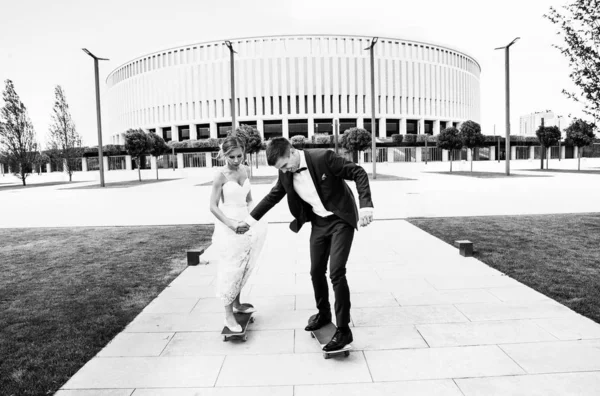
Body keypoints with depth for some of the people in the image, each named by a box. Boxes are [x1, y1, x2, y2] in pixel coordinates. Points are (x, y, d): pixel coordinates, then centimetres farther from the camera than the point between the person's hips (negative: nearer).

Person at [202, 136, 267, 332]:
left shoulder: (246, 170, 3)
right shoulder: (221, 175, -13)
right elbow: (213, 206, -13)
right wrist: (231, 223, -24)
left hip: (245, 225, 6)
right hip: (228, 226, -6)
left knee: (242, 267, 15)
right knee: (230, 269, 1)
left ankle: (237, 304, 34)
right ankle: (228, 314, 14)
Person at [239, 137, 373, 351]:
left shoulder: (323, 157, -22)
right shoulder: (286, 173, -4)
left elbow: (359, 173, -20)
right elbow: (273, 196, 13)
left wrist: (365, 205, -31)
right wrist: (251, 218, 16)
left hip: (341, 220, -6)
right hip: (318, 223, 6)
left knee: (336, 272, -13)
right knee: (316, 272, 11)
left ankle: (343, 330, 0)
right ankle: (323, 313, 36)